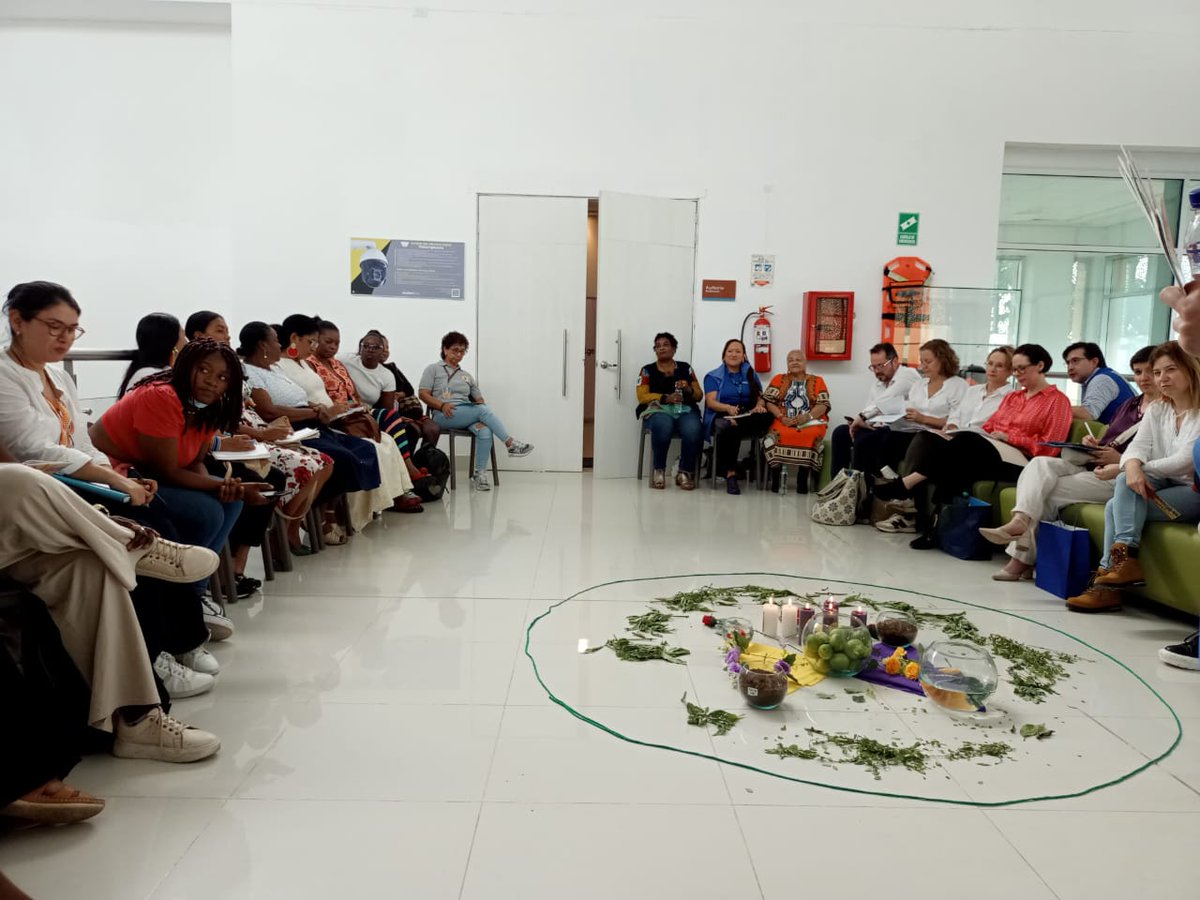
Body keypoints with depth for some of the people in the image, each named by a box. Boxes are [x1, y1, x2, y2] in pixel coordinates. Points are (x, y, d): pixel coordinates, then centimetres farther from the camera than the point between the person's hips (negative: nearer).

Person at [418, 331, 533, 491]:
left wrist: (483, 413, -2)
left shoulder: (467, 376, 28)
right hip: (443, 417, -4)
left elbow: (479, 399, 23)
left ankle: (480, 474, -31)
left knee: (485, 430, -32)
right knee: (483, 410, -30)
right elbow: (423, 394, 3)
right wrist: (442, 405, -15)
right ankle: (511, 444, -28)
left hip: (467, 416, 4)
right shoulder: (433, 369, 15)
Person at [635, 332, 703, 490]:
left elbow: (699, 395, 16)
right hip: (657, 409, -1)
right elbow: (642, 396, 1)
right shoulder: (647, 370, 14)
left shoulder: (685, 368, 19)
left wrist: (688, 389, -7)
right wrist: (666, 398, -14)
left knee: (692, 430, -34)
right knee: (663, 426, -39)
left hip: (685, 410, 2)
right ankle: (658, 471, -20)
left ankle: (685, 472, -18)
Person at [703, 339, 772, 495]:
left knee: (767, 417, -32)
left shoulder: (751, 374, 21)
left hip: (747, 416, 3)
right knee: (730, 430, -41)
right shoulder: (713, 376, 10)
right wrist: (728, 408, -25)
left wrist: (759, 406, -12)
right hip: (722, 416, -3)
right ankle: (730, 472, -38)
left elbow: (760, 397, 14)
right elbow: (711, 402, -4)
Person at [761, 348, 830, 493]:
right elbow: (769, 401, 6)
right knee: (777, 435, -34)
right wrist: (782, 417, -11)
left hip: (810, 422, 0)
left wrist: (808, 416, -15)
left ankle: (803, 478, -25)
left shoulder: (817, 381, 16)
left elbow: (823, 405, 4)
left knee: (812, 437, -35)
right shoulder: (779, 379, 18)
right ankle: (776, 476, -22)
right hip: (784, 421, 0)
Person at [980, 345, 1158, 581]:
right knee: (1040, 463, -21)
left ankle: (1022, 558, -14)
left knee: (1046, 493, -20)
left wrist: (1119, 460, -18)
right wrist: (1094, 443, 5)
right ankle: (1020, 520, -38)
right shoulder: (1130, 404, 22)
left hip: (1119, 476, -7)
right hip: (1092, 464, 7)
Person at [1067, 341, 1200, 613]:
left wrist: (1131, 468, -15)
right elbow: (1137, 447, -3)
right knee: (1121, 494, -26)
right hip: (1166, 486, 6)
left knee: (1119, 507, -25)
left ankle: (1107, 577, -25)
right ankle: (1124, 559, -33)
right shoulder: (1156, 410, 12)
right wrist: (1133, 467, -28)